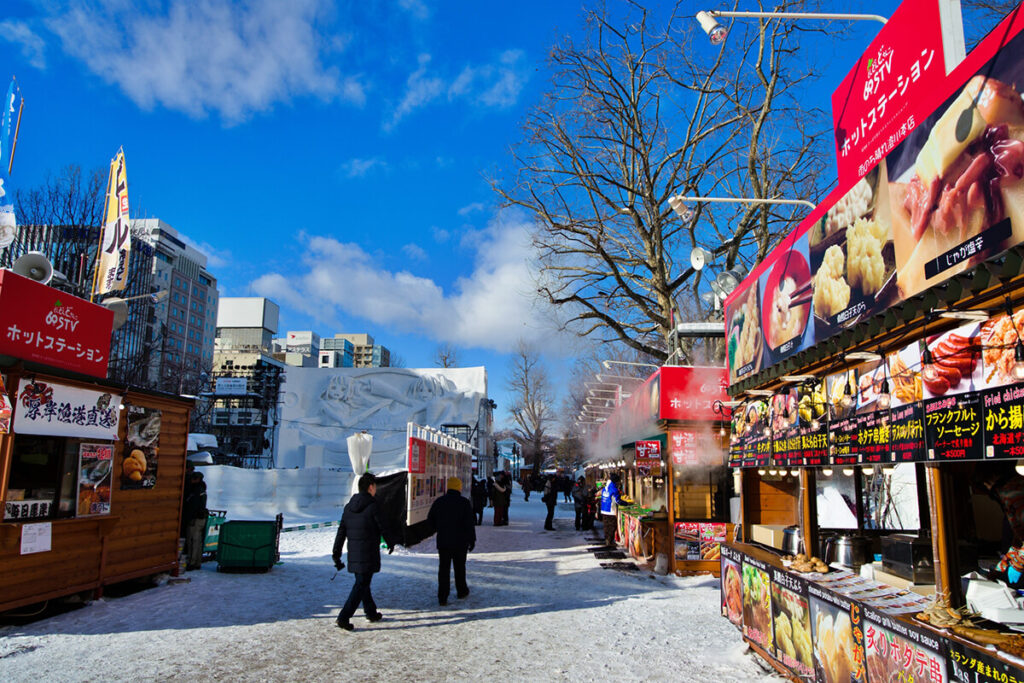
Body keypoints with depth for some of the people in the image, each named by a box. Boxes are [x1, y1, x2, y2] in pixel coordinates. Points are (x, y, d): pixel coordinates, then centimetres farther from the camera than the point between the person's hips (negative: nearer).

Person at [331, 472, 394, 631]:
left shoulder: (349, 507, 6)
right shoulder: (372, 506, -14)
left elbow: (341, 531, 6)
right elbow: (382, 528, -6)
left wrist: (336, 555, 9)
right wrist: (390, 544, 12)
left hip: (353, 554, 7)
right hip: (368, 554, -7)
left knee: (362, 582, 18)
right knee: (361, 585, -2)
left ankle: (371, 612, 32)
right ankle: (344, 617, -7)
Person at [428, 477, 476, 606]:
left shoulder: (439, 502, 0)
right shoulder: (464, 503, -10)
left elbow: (430, 519, 9)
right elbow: (469, 523, -12)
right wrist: (472, 540, -2)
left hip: (443, 541, 2)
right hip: (460, 542, -2)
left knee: (444, 568, 4)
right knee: (460, 567, 15)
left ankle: (442, 597, 0)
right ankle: (461, 591, 28)